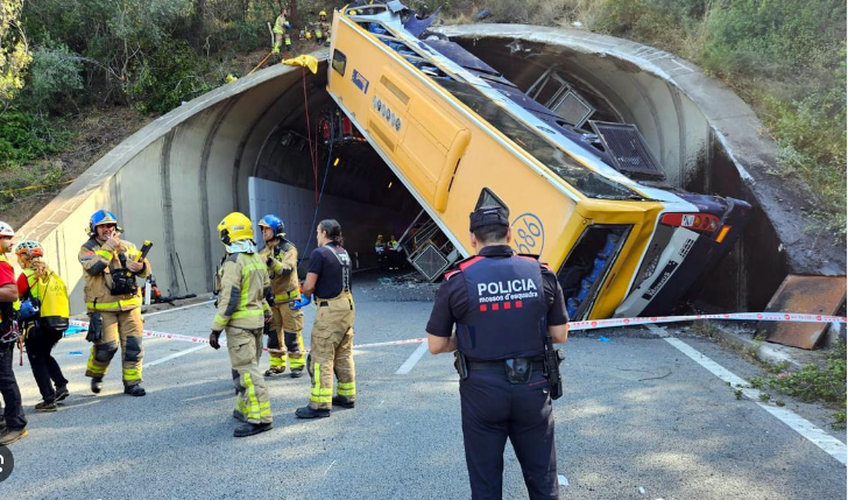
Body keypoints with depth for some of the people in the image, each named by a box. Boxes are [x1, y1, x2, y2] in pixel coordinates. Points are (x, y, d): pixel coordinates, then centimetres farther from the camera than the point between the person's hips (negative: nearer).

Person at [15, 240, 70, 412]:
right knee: (46, 356, 26)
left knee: (37, 362, 6)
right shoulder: (52, 275, 11)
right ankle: (61, 385, 13)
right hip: (58, 325, 6)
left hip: (37, 325, -6)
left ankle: (49, 400, 2)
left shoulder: (26, 276, -7)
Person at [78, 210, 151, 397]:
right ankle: (96, 374, 24)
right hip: (103, 308, -3)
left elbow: (146, 270, 11)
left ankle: (132, 382, 11)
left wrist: (140, 267, -12)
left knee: (133, 344, 1)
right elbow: (93, 267, -17)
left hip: (130, 304, 3)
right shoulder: (87, 249, 3)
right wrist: (109, 246, -15)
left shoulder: (128, 246, 12)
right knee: (107, 345, -5)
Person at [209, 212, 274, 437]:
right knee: (248, 367, 18)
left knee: (247, 370, -8)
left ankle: (260, 418, -8)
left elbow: (230, 298, -20)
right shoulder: (257, 258, 10)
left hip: (239, 323, -9)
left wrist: (216, 328, -16)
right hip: (257, 321, 9)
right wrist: (266, 311, 34)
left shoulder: (233, 261, -16)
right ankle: (244, 409, 28)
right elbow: (266, 290, 18)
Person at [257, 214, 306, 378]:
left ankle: (297, 365, 9)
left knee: (292, 333, -1)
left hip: (288, 297, -6)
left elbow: (287, 270, -24)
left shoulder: (288, 249, -9)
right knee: (273, 332, 12)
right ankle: (277, 364, 23)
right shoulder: (263, 252, 10)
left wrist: (272, 263, -40)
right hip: (270, 298, 6)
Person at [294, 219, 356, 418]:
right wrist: (310, 298, 22)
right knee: (344, 355, 16)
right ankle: (347, 396, 24)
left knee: (322, 358, -3)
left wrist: (306, 295, 7)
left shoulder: (320, 253, -12)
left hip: (330, 310, -8)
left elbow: (309, 285, -16)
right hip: (347, 305, 8)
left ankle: (320, 404, -1)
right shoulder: (344, 253, 13)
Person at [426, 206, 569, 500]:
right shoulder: (541, 274, -4)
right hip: (532, 386, 2)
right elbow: (560, 335, 3)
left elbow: (435, 346, -5)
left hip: (482, 388, -1)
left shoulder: (458, 281, -10)